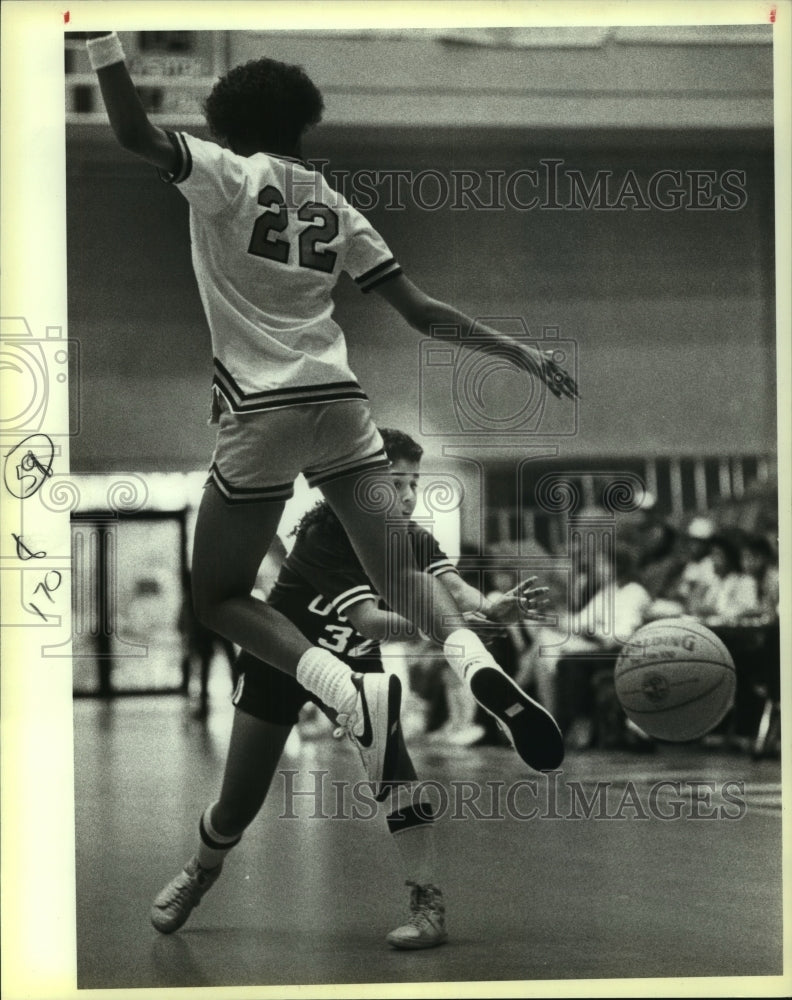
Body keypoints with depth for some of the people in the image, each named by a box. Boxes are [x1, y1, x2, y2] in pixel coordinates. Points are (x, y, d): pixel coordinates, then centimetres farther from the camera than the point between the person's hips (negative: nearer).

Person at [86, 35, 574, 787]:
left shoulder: (228, 176, 0)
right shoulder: (334, 206, 14)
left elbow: (134, 135, -15)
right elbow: (423, 313, 12)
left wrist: (102, 35, -11)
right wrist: (517, 352, 21)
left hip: (261, 410, -5)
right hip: (342, 405, 5)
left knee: (219, 597, 6)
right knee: (401, 572, 7)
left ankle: (353, 693, -18)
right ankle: (475, 663, -26)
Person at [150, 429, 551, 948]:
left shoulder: (412, 538, -16)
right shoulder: (324, 532, -32)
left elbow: (454, 587, -34)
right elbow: (367, 620, -43)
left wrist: (490, 607, -56)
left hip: (350, 664, 3)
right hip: (277, 665, -3)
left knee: (392, 763, -23)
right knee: (238, 807, 2)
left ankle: (428, 904, -20)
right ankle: (200, 872, 36)